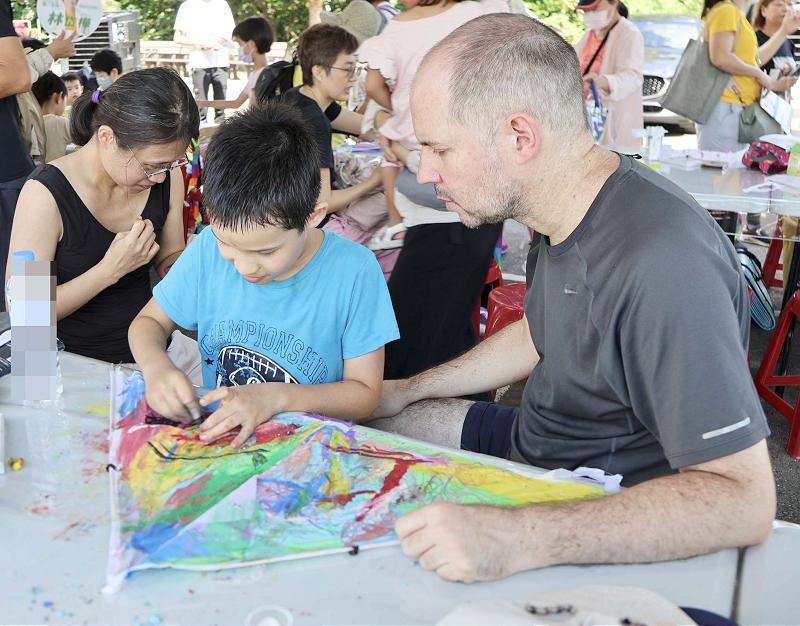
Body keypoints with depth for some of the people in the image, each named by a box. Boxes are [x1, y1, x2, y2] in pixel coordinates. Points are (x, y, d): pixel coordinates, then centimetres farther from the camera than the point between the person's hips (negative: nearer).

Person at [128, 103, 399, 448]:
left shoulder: (354, 272, -16)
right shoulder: (209, 247, -6)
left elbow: (364, 392, -9)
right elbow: (149, 321, 7)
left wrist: (277, 397, -24)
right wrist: (156, 367, -15)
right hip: (213, 433, 3)